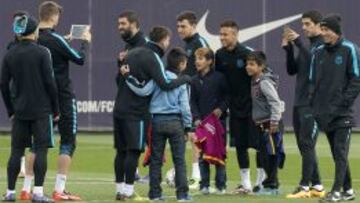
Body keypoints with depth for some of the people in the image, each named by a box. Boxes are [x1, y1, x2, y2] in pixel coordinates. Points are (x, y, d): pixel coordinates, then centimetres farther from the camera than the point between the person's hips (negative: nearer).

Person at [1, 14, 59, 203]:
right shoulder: (41, 52, -8)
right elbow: (49, 82, -9)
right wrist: (55, 109, -1)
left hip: (20, 110, 4)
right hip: (41, 110, -4)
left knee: (16, 150, 9)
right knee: (41, 150, -1)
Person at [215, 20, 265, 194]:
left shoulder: (247, 54, -13)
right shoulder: (220, 55, 3)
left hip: (252, 106, -5)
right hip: (235, 108, 5)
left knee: (258, 143, -2)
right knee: (239, 145, 5)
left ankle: (261, 180, 9)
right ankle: (245, 184, 10)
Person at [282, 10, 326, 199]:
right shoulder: (305, 47, 18)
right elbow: (292, 70, 16)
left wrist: (298, 43, -23)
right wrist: (288, 49, 4)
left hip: (313, 105, -8)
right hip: (299, 104, 8)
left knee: (307, 145, -11)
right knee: (304, 146, 9)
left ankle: (304, 186, -12)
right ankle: (317, 186, 13)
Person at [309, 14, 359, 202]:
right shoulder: (319, 52, 11)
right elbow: (312, 80, 14)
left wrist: (345, 101, -13)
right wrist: (313, 103, 2)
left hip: (342, 113, -5)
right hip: (324, 113, 5)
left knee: (340, 152, -8)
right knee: (337, 153, 8)